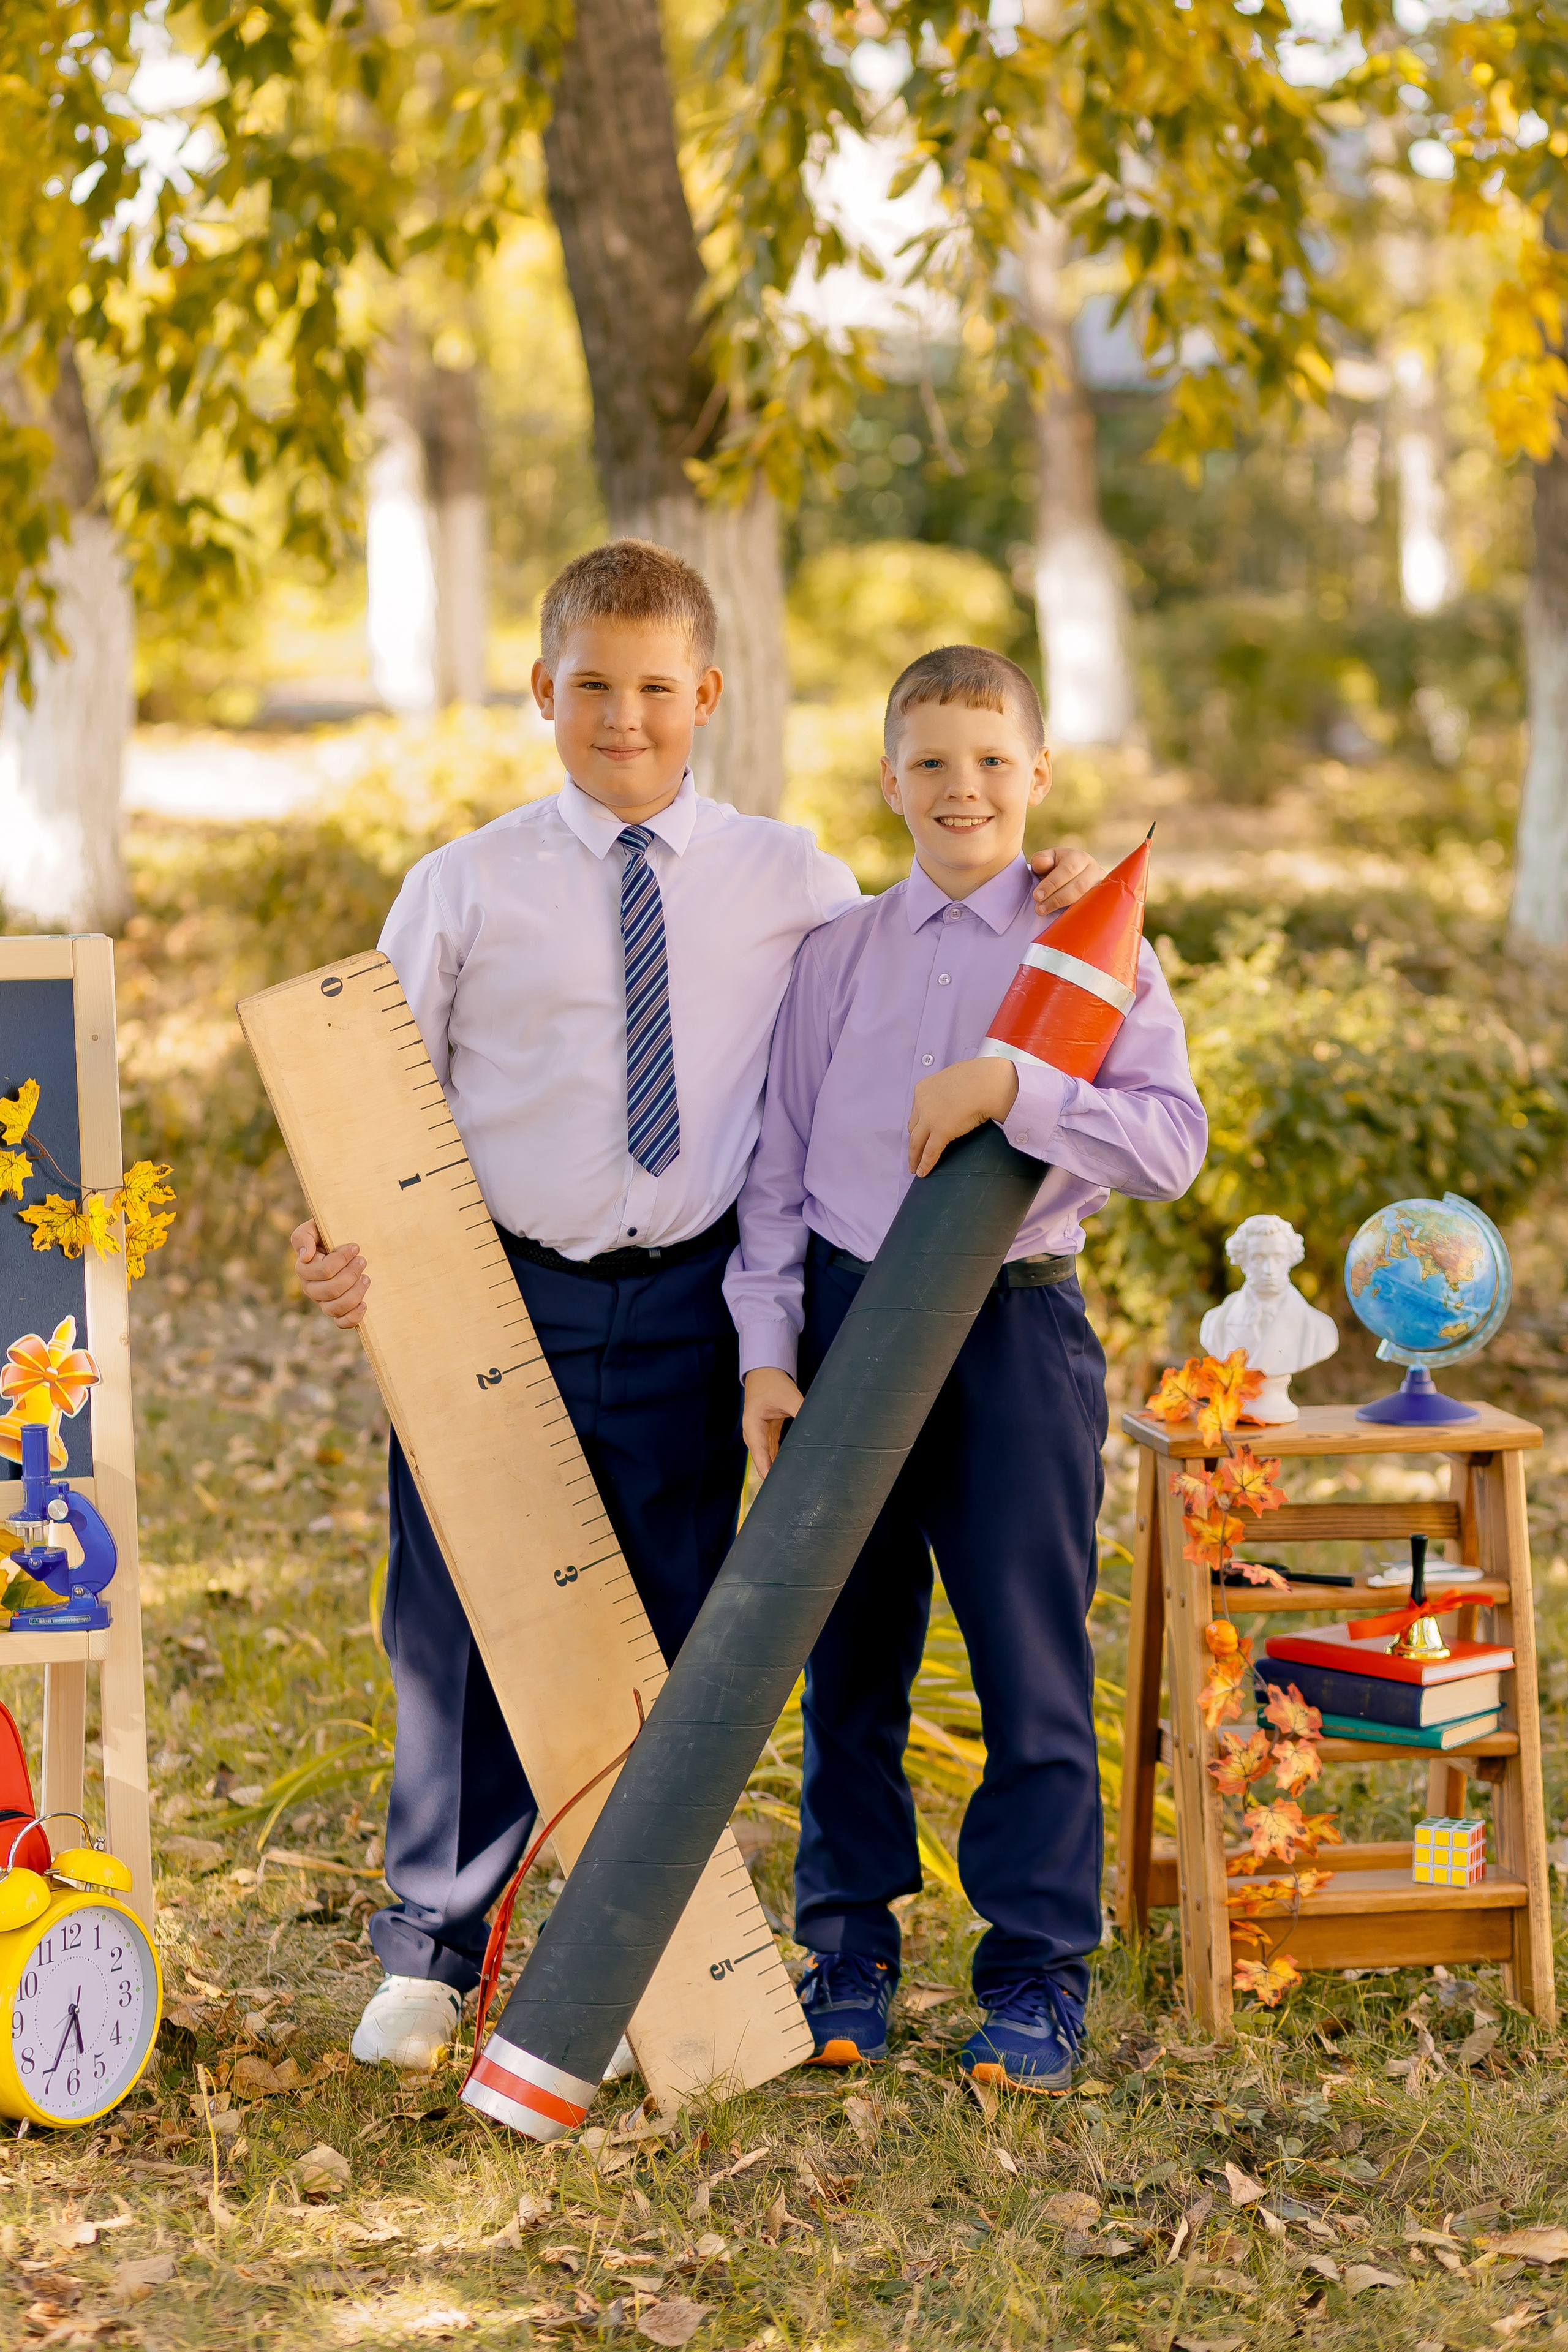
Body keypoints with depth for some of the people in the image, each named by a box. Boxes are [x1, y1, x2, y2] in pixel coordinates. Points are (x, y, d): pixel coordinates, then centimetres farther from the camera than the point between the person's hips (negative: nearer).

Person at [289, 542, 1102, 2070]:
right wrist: (349, 1245, -15)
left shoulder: (787, 882, 5)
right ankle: (430, 1954, 24)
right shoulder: (464, 889, 0)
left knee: (670, 1644, 9)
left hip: (683, 1312, 1)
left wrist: (1031, 916, 1)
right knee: (460, 1636, 5)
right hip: (496, 1299, -1)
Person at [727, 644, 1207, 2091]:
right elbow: (781, 1168, 8)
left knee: (1033, 1661, 1)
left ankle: (1038, 1972, 14)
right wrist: (769, 1351, 1)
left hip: (1017, 1333, -2)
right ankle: (849, 1950, 24)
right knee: (850, 1658, 10)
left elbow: (1173, 1144, -13)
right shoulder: (837, 957, 6)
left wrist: (1011, 1088, -24)